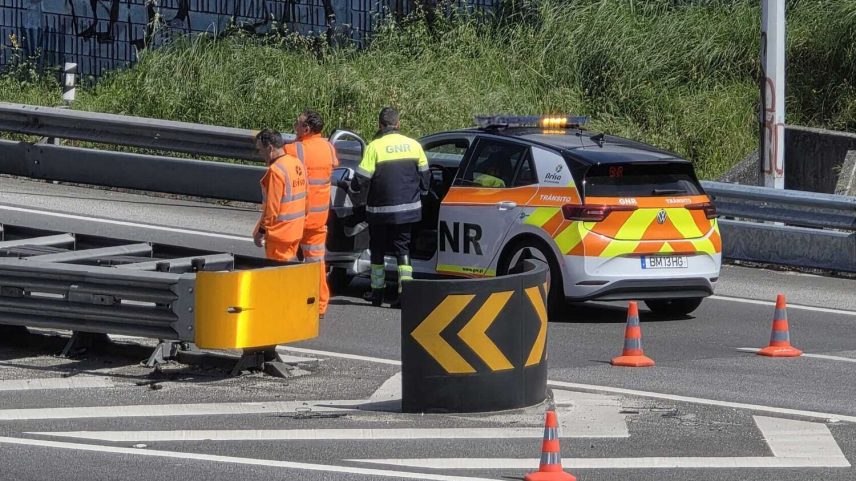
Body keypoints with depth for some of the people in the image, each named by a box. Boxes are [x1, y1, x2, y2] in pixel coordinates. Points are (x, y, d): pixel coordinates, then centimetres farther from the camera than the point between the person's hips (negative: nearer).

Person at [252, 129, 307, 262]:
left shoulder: (276, 170, -20)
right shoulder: (297, 164, 7)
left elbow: (271, 207, -20)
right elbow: (303, 198, 14)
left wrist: (261, 231, -13)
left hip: (279, 232, -9)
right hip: (296, 230, 9)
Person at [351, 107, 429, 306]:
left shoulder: (375, 147, -13)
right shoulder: (413, 145, 0)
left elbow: (361, 180, -12)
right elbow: (424, 176, 9)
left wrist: (353, 187, 10)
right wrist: (420, 194, 27)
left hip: (381, 209, -3)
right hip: (408, 208, 3)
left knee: (378, 250, 13)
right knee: (403, 248, 9)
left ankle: (377, 291, 19)